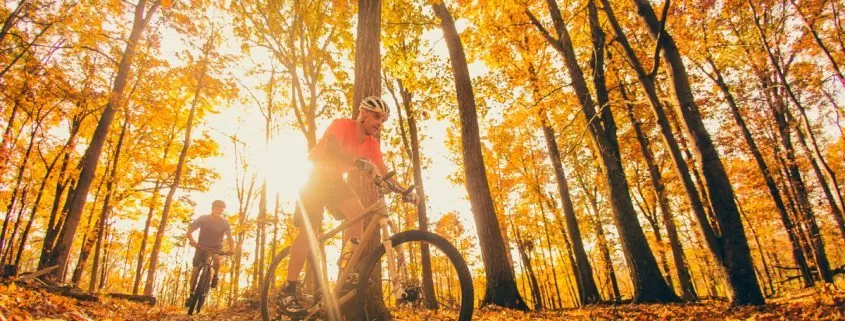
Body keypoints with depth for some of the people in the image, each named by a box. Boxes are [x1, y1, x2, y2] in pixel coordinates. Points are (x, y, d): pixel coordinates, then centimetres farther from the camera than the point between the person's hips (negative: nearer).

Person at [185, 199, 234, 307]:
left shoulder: (224, 223, -12)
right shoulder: (203, 219, -13)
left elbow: (229, 237, -14)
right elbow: (189, 232, -12)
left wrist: (231, 250, -32)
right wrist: (192, 241, -32)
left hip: (216, 247, 0)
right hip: (202, 246, 1)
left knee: (216, 259, -32)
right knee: (196, 269, -10)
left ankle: (215, 275, -3)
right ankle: (191, 294, 3)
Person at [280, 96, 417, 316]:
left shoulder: (371, 143, -1)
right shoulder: (342, 125, -19)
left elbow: (384, 172, -4)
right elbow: (330, 148, -38)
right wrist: (357, 161, -55)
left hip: (334, 181, 6)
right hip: (314, 177, -5)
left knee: (358, 212, -22)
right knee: (309, 231, -15)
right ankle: (289, 290, -8)